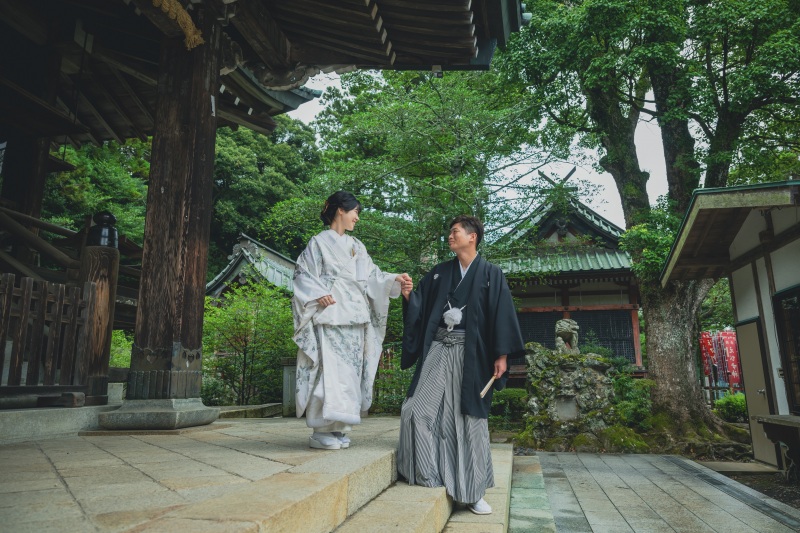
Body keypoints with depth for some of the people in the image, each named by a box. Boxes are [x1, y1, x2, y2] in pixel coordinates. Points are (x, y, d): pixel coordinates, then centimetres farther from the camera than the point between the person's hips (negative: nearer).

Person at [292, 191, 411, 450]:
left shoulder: (356, 246, 19)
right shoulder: (319, 242, 3)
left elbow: (371, 275, 14)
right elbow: (302, 274, -1)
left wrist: (394, 280, -1)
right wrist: (319, 295, -17)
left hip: (355, 319, 6)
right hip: (330, 318, -6)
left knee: (349, 370, 4)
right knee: (330, 370, -11)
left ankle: (338, 429, 11)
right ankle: (322, 431, -4)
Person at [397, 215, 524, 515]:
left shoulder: (491, 274, 2)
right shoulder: (439, 272, 13)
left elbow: (502, 314, -4)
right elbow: (420, 306, 11)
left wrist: (502, 355, -11)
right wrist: (409, 295, -10)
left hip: (471, 353, -3)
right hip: (438, 349, 4)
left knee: (470, 418, 2)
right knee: (417, 409, -5)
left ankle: (472, 491, 14)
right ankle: (428, 478, 11)